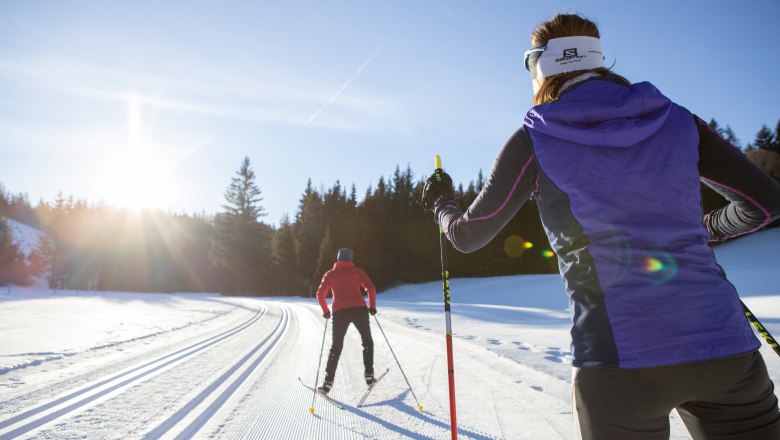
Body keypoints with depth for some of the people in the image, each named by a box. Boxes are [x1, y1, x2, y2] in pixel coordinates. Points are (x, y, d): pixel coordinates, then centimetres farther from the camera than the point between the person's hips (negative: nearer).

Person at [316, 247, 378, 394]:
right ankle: (369, 374, 12)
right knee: (367, 341, 18)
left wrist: (325, 311, 19)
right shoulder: (357, 271, 9)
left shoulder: (330, 274, 12)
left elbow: (320, 295, 7)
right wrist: (372, 306, 10)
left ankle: (328, 382, 2)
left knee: (336, 346, 9)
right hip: (359, 309, -1)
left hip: (339, 312, 1)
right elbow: (371, 288, -1)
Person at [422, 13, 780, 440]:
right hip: (723, 345, 3)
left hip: (617, 355, -2)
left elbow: (469, 236, 5)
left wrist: (440, 203, 27)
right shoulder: (675, 119, 8)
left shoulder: (534, 140, -1)